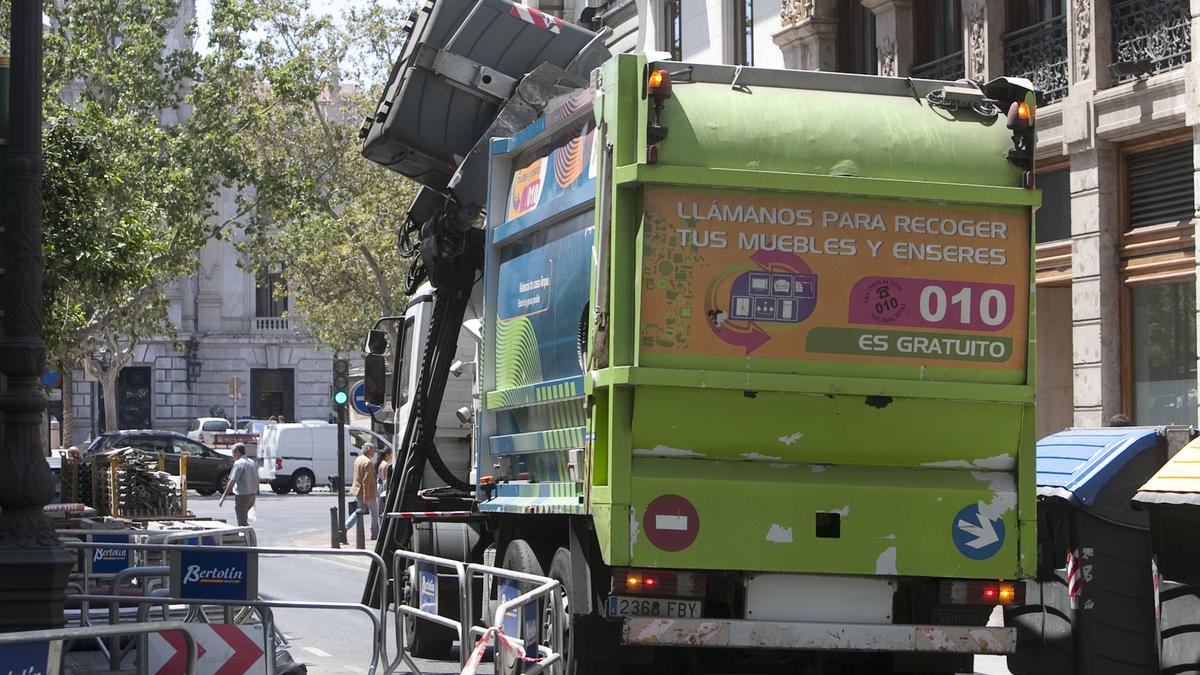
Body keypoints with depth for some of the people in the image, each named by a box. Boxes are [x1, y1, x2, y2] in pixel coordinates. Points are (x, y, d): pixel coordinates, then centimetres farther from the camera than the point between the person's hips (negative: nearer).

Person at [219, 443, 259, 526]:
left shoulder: (239, 463, -14)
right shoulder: (252, 462, 12)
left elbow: (232, 481, -18)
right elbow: (257, 481, 17)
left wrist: (223, 498, -15)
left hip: (242, 495, -8)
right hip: (252, 495, 8)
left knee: (242, 522, -2)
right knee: (244, 519, 24)